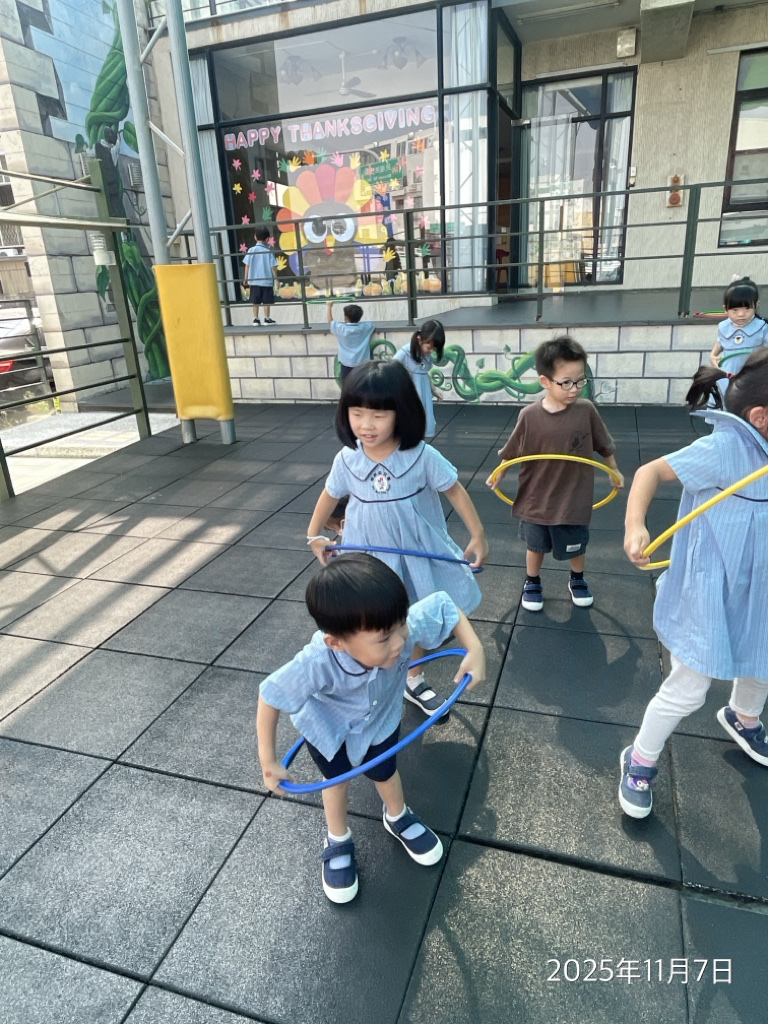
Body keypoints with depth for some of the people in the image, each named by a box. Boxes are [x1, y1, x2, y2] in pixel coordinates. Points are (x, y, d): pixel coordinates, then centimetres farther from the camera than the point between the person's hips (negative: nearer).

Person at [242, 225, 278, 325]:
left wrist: (246, 279, 7)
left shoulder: (251, 250, -1)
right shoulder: (269, 252, -6)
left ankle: (256, 319, 9)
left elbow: (247, 266, 0)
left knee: (255, 301, 9)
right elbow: (273, 267, -6)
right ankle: (267, 318, 10)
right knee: (267, 301, 6)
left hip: (254, 280, 2)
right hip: (267, 280, -2)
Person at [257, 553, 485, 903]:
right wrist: (268, 762, -19)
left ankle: (398, 818, 58)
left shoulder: (404, 627, -42)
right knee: (336, 779, 22)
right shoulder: (316, 664, -47)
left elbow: (443, 604, -23)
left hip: (381, 719, 2)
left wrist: (474, 650, -31)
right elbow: (270, 697, -29)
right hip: (328, 727, -2)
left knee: (385, 772, 23)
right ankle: (337, 842, 54)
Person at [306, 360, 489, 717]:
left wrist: (478, 536, -7)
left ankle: (413, 682, 43)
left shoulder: (422, 456, -22)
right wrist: (314, 535, 13)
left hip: (415, 554, 0)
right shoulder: (347, 459, -14)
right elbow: (329, 495, 4)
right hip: (368, 556, 0)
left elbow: (456, 491, -10)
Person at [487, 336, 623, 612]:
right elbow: (513, 452, -3)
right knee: (535, 545, 19)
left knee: (576, 546, 20)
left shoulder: (586, 410, -16)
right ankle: (532, 584, 43)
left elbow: (603, 444, 1)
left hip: (574, 497, 1)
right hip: (537, 498, -1)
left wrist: (614, 471, 13)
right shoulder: (530, 415, -19)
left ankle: (577, 581, 48)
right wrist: (498, 475, 8)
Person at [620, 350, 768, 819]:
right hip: (710, 593, -8)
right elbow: (652, 470, -31)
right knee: (688, 690, 0)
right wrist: (635, 526, -45)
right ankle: (640, 762, 24)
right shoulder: (724, 448, -24)